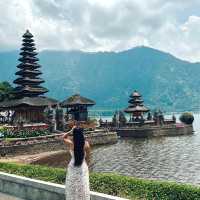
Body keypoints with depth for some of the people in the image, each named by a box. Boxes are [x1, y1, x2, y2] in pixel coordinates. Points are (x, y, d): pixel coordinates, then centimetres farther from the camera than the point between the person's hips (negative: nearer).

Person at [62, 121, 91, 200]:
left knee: (72, 188, 16)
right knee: (82, 187, 14)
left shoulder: (70, 144, -17)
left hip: (72, 168, 0)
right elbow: (87, 158, -3)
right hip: (83, 168, 0)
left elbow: (64, 137, 5)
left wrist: (71, 131, -4)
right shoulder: (86, 144, -16)